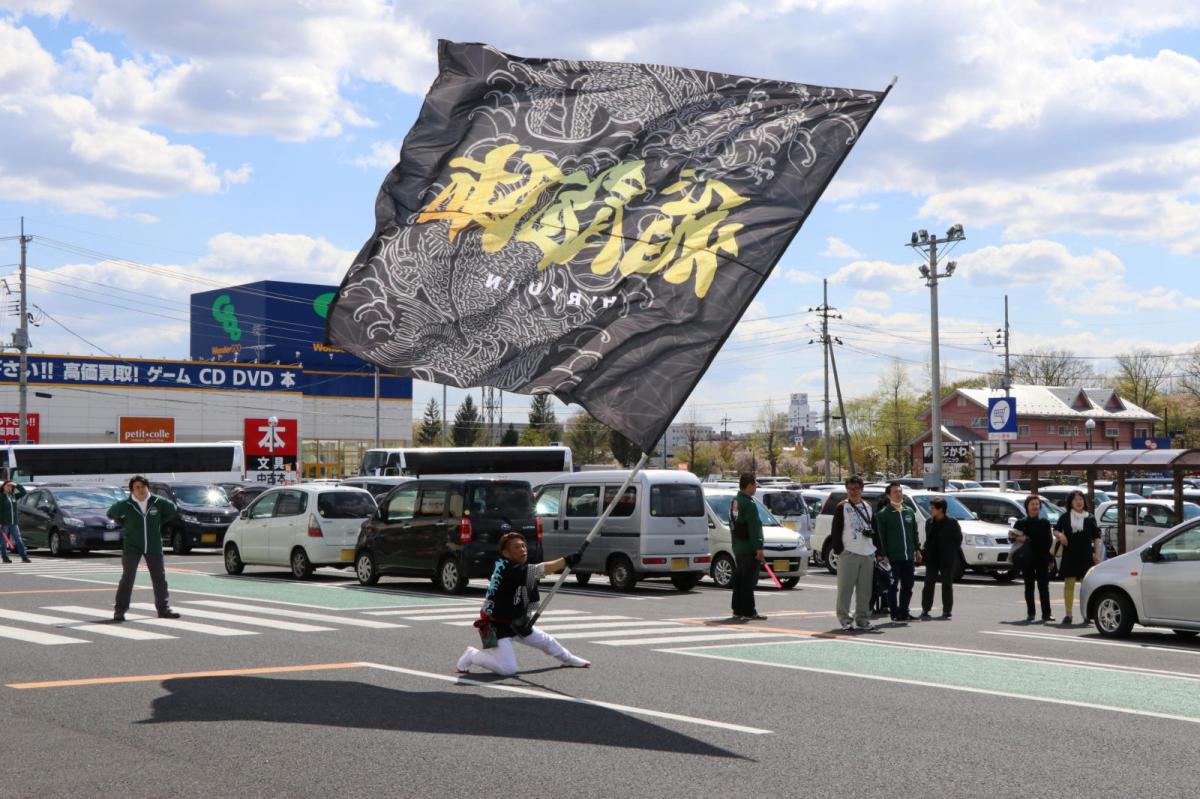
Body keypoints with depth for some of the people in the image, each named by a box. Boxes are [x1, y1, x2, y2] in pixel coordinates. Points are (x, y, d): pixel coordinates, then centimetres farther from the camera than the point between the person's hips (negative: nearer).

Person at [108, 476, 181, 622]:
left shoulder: (158, 503, -4)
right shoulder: (125, 505, -7)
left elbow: (173, 511, 13)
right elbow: (111, 514, 10)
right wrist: (126, 525, 4)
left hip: (154, 546, 2)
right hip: (132, 547, -2)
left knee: (159, 577, 7)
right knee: (127, 577, -8)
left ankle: (164, 608, 17)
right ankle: (120, 610, -4)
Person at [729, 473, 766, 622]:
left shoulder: (734, 502, 14)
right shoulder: (748, 503, -16)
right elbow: (754, 527, -19)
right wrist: (758, 547, -19)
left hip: (738, 547, 10)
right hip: (748, 548, -10)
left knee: (739, 579, 14)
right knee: (749, 580, -8)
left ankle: (738, 610, 18)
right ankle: (748, 612, -10)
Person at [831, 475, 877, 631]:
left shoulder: (868, 507, 16)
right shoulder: (842, 507, -1)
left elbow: (876, 528, 21)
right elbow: (836, 531, -4)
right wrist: (839, 550, -11)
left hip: (868, 554, 5)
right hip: (849, 553, -5)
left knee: (865, 589, 8)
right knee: (845, 588, -5)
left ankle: (861, 618, 15)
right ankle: (844, 618, -1)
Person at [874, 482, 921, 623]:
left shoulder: (909, 512, 14)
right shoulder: (883, 514, -3)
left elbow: (915, 532, 19)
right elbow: (881, 536, -6)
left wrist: (917, 549, 11)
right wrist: (883, 555, -12)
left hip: (909, 556, 5)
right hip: (893, 557, -5)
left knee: (907, 586, 9)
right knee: (893, 586, 0)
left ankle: (904, 612, 19)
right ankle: (895, 613, 7)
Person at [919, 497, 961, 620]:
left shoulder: (952, 523, -8)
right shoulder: (929, 522, 8)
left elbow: (958, 539, -3)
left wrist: (951, 553, -6)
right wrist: (925, 552, 2)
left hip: (947, 560, -4)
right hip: (932, 559, 4)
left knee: (947, 585, 2)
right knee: (928, 584, 0)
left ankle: (946, 611, 9)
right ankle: (925, 610, 4)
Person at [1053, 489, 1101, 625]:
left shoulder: (1090, 518, 6)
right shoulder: (1065, 517, 6)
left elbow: (1096, 538, 6)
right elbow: (1055, 530, 11)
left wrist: (1097, 554, -1)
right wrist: (1060, 535, -12)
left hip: (1086, 555, 0)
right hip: (1069, 555, 0)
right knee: (1069, 583, 1)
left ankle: (1086, 614, 8)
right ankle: (1068, 614, 4)